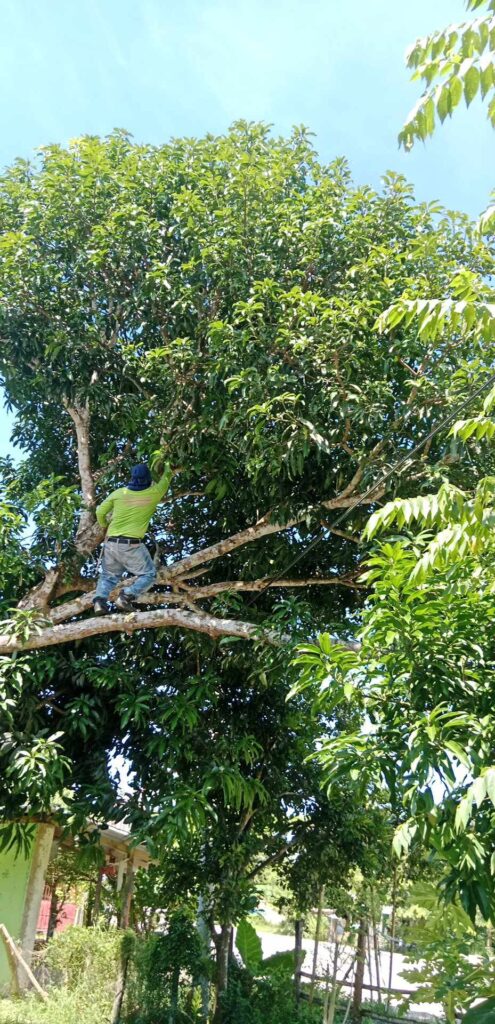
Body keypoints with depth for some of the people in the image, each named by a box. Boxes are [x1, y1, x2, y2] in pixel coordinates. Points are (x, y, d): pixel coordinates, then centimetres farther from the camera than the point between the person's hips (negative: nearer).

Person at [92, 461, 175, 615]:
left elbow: (100, 512, 10)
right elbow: (166, 478, 17)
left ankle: (99, 601, -5)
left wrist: (104, 525, 30)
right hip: (131, 544, -4)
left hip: (111, 543, 4)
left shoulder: (119, 493, 3)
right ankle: (126, 597, -13)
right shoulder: (153, 493, -3)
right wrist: (169, 469, 37)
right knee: (149, 575, 9)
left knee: (108, 576, 20)